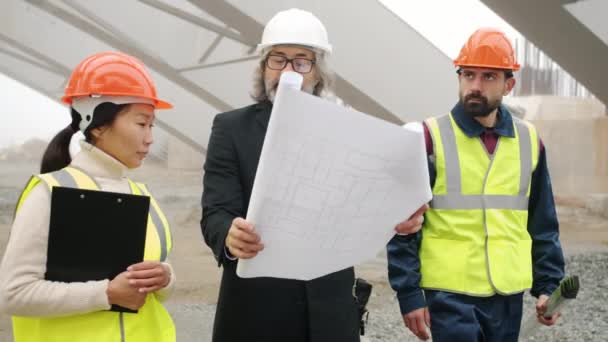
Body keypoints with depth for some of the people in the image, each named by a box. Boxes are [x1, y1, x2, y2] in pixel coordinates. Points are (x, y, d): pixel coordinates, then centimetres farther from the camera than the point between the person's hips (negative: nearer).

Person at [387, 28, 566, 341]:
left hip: (509, 292, 4)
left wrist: (548, 285, 7)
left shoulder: (528, 140, 7)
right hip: (450, 292, -4)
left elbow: (543, 225, 13)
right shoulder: (431, 137, -6)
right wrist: (408, 294, -9)